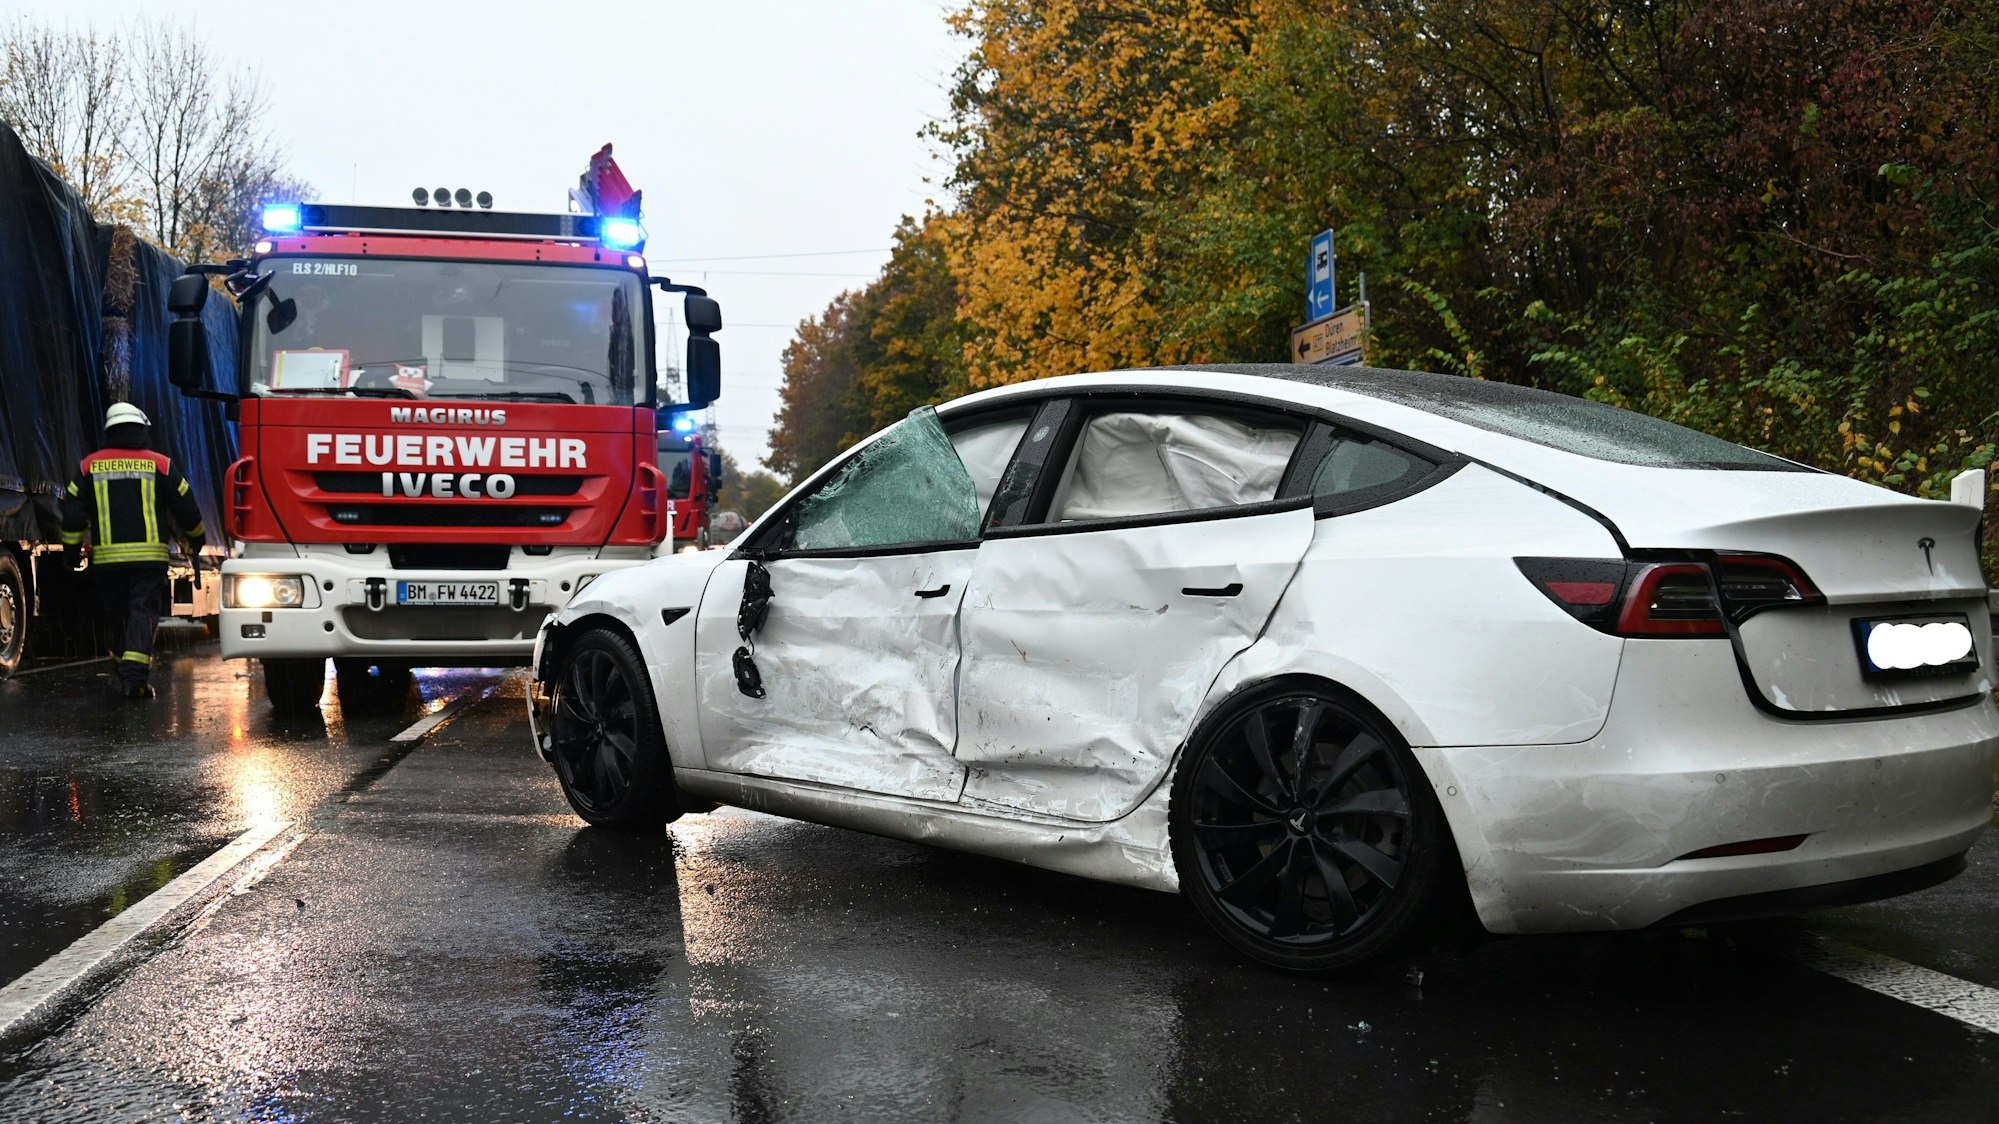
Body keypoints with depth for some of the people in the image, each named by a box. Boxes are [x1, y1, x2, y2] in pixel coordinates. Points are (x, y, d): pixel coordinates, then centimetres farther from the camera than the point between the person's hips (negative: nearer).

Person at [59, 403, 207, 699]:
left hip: (106, 558, 2)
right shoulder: (160, 465, 1)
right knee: (143, 614, -4)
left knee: (117, 616, 15)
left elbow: (73, 513, 6)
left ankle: (126, 673, 24)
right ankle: (134, 676, -17)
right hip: (149, 557, -2)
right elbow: (186, 509, 7)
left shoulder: (89, 466, 7)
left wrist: (71, 551, 16)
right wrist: (196, 538, 24)